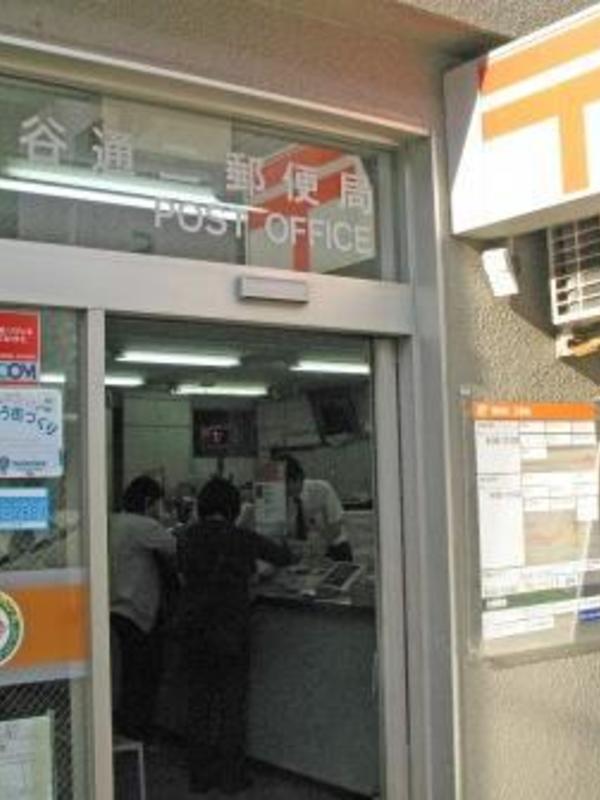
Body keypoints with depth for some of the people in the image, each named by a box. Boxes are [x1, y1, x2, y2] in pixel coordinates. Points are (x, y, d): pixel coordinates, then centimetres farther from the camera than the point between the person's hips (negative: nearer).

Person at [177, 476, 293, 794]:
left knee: (199, 702, 13)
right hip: (231, 630, -3)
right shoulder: (241, 538, -9)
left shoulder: (187, 538, -1)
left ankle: (200, 775, 19)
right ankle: (231, 777, 13)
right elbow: (284, 557, 1)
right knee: (232, 703, 8)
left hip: (194, 632, 3)